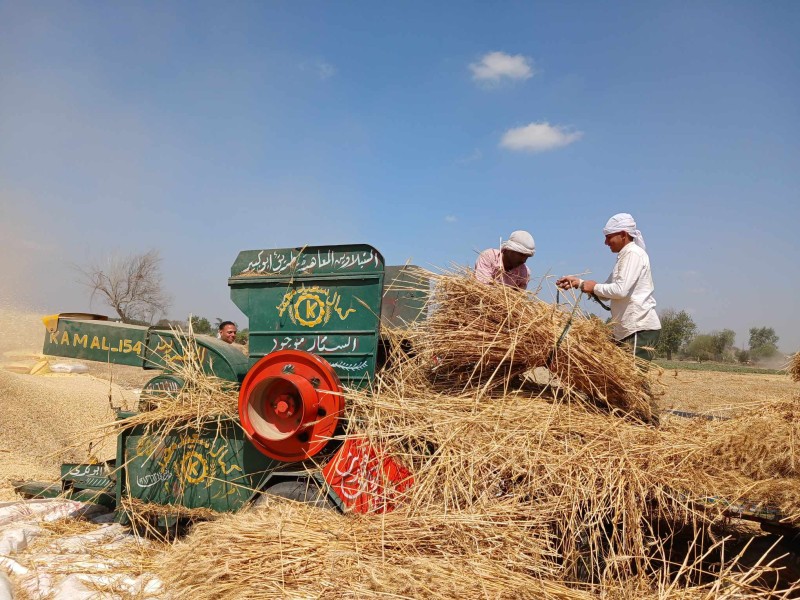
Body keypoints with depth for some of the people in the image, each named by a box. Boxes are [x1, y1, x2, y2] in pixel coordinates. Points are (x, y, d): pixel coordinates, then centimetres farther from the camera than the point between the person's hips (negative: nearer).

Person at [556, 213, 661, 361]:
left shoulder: (633, 253, -9)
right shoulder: (624, 256, 21)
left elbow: (620, 290, -21)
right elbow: (607, 293, 20)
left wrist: (594, 287, -6)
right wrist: (578, 282, 11)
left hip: (641, 329, -10)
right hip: (627, 330, 10)